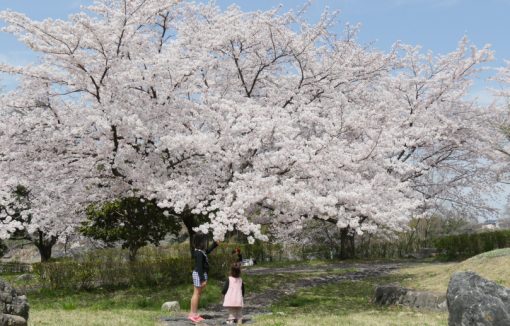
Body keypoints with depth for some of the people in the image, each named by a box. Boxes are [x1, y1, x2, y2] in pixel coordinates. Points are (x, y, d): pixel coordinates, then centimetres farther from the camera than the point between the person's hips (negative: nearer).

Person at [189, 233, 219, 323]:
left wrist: (215, 244, 27)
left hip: (202, 274, 10)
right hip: (199, 274, -10)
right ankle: (192, 314, 0)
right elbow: (199, 267, -24)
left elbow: (207, 251, 31)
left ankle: (195, 313, 19)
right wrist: (202, 279, -23)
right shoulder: (199, 253, -22)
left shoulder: (201, 251, 7)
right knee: (196, 294, -5)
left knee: (198, 294, 13)